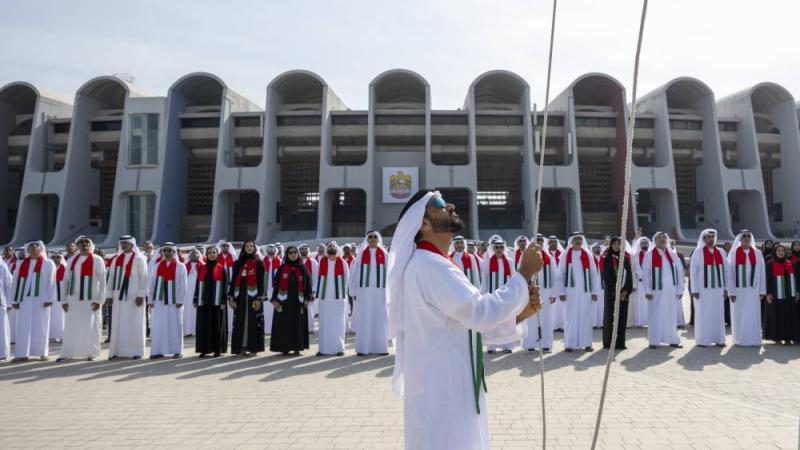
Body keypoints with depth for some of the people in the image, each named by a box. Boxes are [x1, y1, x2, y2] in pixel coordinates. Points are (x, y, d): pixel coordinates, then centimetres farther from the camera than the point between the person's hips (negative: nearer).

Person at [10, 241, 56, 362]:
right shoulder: (21, 264, 12)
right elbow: (16, 282, 11)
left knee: (40, 326, 2)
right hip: (24, 298, 3)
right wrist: (14, 300, 6)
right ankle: (22, 354, 4)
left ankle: (42, 353, 7)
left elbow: (51, 282, -1)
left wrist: (49, 298, -9)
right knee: (23, 326, 1)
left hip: (41, 299, -2)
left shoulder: (48, 264, 4)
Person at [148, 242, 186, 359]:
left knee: (174, 325, 2)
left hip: (173, 301, -3)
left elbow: (182, 285, -3)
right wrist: (150, 300, 3)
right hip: (159, 300, 3)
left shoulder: (180, 267, 0)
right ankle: (158, 351, 9)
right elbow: (152, 283, 8)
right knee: (158, 326, 3)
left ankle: (177, 351, 8)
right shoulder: (157, 266, 8)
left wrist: (180, 301, -9)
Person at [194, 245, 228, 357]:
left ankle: (217, 349, 6)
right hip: (203, 301, 3)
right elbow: (198, 285, 11)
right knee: (203, 325, 3)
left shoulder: (221, 269, 1)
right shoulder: (201, 269, 10)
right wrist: (195, 300, 5)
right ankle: (204, 349, 10)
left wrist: (223, 301, -9)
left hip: (217, 301, -3)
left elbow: (225, 286, -2)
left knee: (217, 325, 0)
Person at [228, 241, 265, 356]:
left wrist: (259, 298, -11)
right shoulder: (238, 263, 12)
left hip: (253, 296, -3)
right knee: (240, 322, 4)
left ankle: (253, 348, 4)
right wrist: (231, 297, 4)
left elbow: (261, 282, -3)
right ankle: (241, 348, 10)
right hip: (240, 296, 3)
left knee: (253, 322, -2)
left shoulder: (259, 263, 2)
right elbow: (233, 281, 12)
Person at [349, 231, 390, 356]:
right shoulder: (361, 254, 4)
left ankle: (381, 347, 12)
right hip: (364, 291, 0)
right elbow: (355, 273, 3)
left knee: (380, 319, 4)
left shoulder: (384, 255, 5)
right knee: (364, 320, 1)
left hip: (380, 292, 1)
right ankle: (363, 348, 7)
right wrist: (354, 291, -1)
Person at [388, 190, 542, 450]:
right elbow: (480, 312, -25)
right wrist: (524, 273, -14)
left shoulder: (435, 265, 15)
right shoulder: (429, 265, -18)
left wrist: (518, 315, 0)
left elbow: (472, 323, 14)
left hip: (452, 388, 10)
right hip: (440, 391, -10)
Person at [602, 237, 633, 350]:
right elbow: (606, 277, -4)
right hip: (611, 292, -3)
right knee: (610, 317, -1)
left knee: (622, 317, 2)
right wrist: (616, 291, -11)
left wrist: (626, 291, -6)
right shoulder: (607, 259, 1)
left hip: (624, 292, 3)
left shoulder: (626, 258, 9)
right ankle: (608, 343, 4)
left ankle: (620, 343, 7)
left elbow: (629, 275, 6)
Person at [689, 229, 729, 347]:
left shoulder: (721, 252, 8)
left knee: (718, 314, 6)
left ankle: (718, 339, 14)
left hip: (718, 288, 4)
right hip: (703, 288, -4)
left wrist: (726, 287, 4)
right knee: (703, 314, 0)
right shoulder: (698, 252, -4)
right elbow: (693, 271, -5)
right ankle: (702, 340, 6)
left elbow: (726, 270, 11)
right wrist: (695, 289, -9)